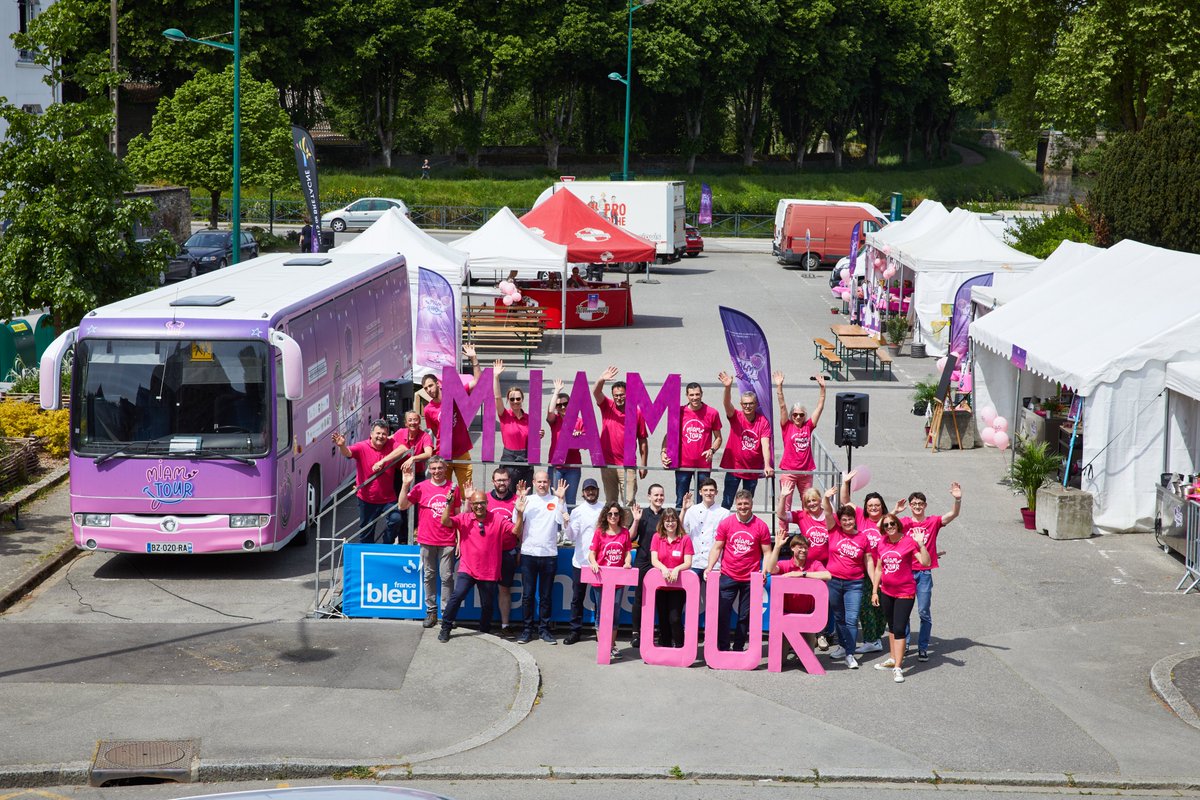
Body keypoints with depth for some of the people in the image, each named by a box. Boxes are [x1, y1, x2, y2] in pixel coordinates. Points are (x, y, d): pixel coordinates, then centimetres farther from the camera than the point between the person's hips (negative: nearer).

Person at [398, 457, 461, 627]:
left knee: (447, 577, -1)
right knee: (429, 576, 6)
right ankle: (431, 611, 14)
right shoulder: (421, 487, 2)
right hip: (427, 540, 0)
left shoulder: (453, 489, 5)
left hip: (447, 541, 0)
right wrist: (406, 484, -11)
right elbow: (403, 506, -2)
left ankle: (446, 612, 4)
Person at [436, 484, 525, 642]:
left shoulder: (498, 519, -1)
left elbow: (516, 531, -6)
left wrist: (519, 513, -21)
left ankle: (485, 631, 35)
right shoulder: (464, 519, -1)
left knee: (487, 605, 12)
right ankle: (445, 628, -4)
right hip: (467, 569, -1)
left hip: (489, 572, 1)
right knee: (457, 595, -19)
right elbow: (445, 522, -12)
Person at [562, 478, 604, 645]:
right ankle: (575, 630, 13)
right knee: (577, 598, 5)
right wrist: (566, 524, -20)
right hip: (580, 561, 1)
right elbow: (571, 537, -5)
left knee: (599, 598, 2)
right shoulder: (577, 511, 4)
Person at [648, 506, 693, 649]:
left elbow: (688, 563, -7)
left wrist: (676, 569, -26)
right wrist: (663, 568, -25)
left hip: (678, 585, -2)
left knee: (675, 618, -11)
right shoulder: (657, 537, 3)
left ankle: (679, 647, -1)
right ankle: (664, 646, 21)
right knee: (663, 618, 10)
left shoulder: (685, 539, -2)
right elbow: (654, 560, -5)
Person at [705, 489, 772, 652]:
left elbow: (767, 552, 1)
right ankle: (722, 649, 5)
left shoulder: (761, 526, -2)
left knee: (745, 616, 7)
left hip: (750, 579, 0)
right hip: (728, 576, 0)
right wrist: (709, 567, -10)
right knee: (722, 613, -3)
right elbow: (717, 548, 3)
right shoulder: (726, 523, 0)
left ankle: (738, 649, 18)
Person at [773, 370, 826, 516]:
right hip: (788, 470, -3)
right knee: (785, 502, -2)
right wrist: (779, 386, -16)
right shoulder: (787, 426, -1)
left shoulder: (808, 427, 6)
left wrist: (822, 388, -1)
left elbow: (820, 407, 5)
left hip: (806, 471, 3)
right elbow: (782, 406, -8)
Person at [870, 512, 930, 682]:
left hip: (905, 592, -6)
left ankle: (897, 668, -8)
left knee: (899, 629, -10)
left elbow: (925, 562, -18)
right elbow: (878, 568, 12)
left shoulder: (909, 541, -12)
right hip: (886, 592, 6)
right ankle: (894, 659, 31)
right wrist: (874, 591, 11)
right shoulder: (881, 544, 4)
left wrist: (921, 544, -28)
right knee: (892, 626, 18)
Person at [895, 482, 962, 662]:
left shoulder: (933, 522, 1)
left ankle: (923, 647, 6)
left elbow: (953, 514, -12)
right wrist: (895, 511, -28)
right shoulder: (904, 522, 2)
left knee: (924, 612, -1)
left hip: (924, 573, -1)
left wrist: (958, 500, -30)